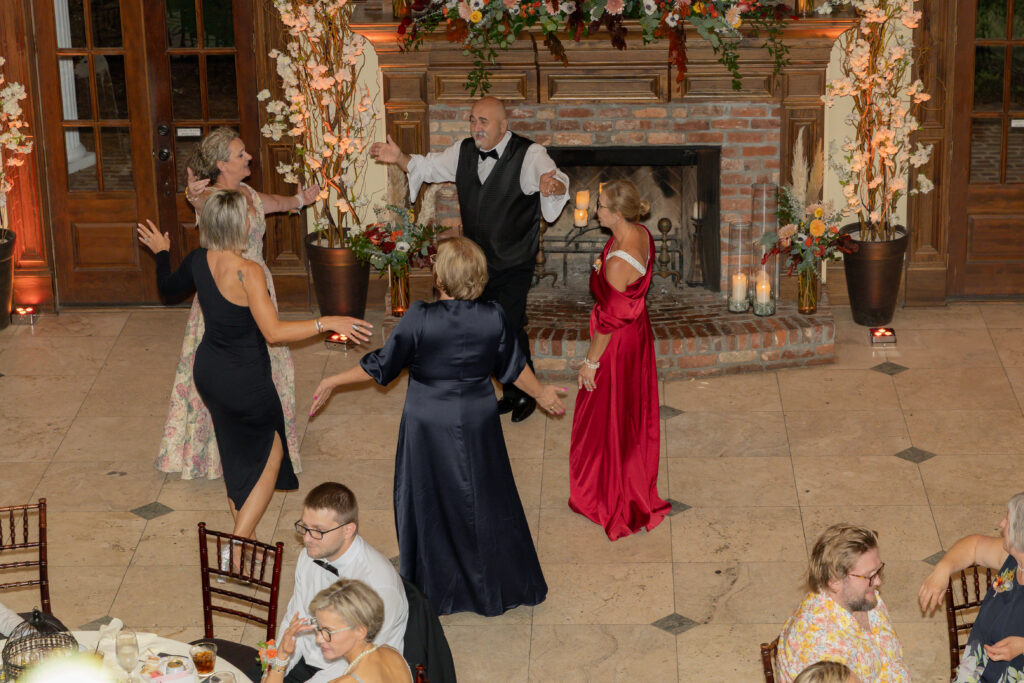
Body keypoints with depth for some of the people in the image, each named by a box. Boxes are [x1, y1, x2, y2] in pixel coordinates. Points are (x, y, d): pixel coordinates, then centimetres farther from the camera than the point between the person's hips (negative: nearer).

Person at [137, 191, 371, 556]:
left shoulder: (198, 260, -6)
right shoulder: (248, 272, -27)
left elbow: (168, 287, 15)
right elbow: (273, 331, -27)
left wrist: (161, 252, 33)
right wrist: (327, 322, -23)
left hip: (208, 372, 7)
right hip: (245, 382, -7)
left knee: (236, 456, 23)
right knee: (270, 456, 11)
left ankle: (246, 539, 35)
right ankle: (236, 549, 3)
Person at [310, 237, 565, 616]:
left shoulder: (419, 319, -24)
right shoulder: (493, 318, -15)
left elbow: (382, 366, -13)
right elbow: (514, 369, 0)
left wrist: (334, 382, 2)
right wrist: (540, 393, 21)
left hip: (429, 426, -3)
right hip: (478, 424, 3)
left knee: (430, 505, 15)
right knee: (485, 503, 19)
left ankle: (438, 592, 29)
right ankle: (498, 588, 34)